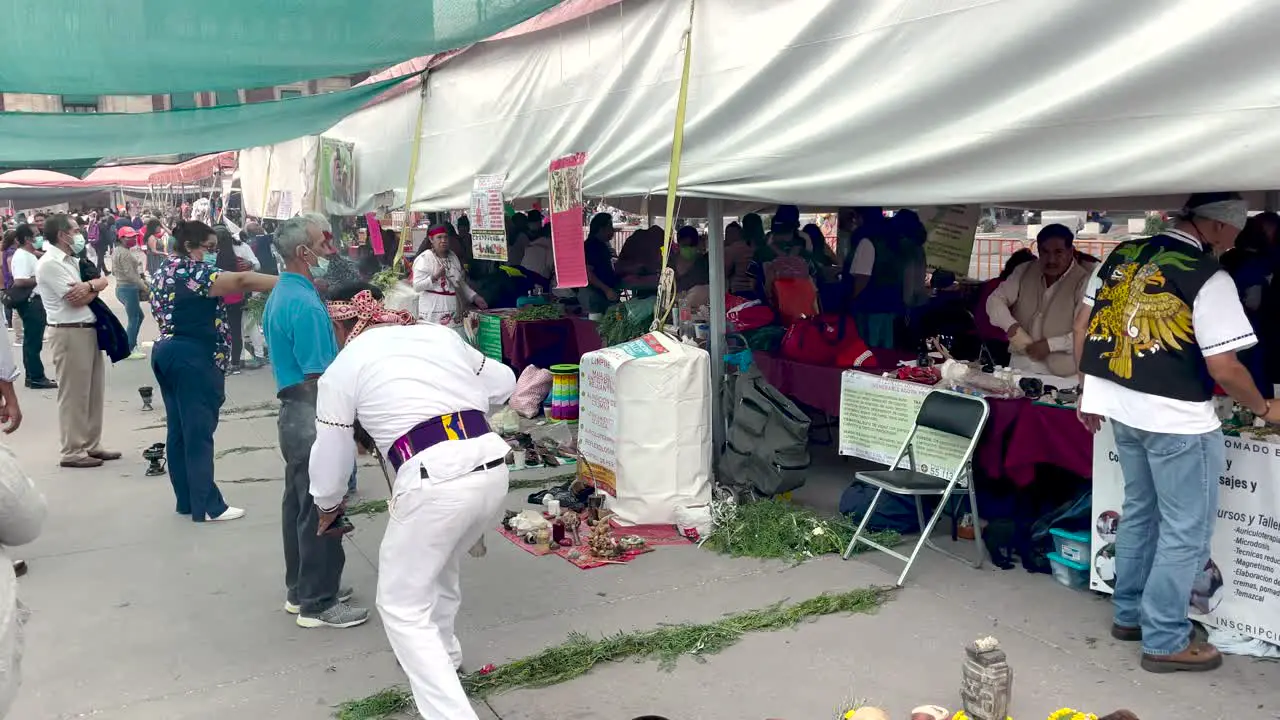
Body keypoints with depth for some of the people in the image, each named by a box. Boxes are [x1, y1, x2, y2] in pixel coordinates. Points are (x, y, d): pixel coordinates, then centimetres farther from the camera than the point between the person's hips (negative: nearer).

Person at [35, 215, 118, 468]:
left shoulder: (74, 260, 16)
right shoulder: (49, 264, -12)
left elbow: (103, 281, 11)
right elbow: (77, 299, -17)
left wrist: (89, 285, -11)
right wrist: (94, 287, 2)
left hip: (90, 330, 9)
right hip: (70, 334, -9)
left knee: (94, 391, 13)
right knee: (74, 394, -3)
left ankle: (91, 445, 22)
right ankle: (73, 452, 5)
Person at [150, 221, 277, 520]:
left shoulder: (163, 270, 15)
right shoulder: (193, 271, -15)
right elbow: (241, 281, -27)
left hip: (167, 353, 10)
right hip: (191, 359, -10)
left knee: (179, 430, 12)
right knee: (198, 432, -5)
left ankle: (186, 501, 18)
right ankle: (207, 506, 0)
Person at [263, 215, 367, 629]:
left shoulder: (281, 294, 12)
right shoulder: (304, 304, -21)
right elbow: (319, 377, -22)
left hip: (293, 410, 11)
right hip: (312, 414, -11)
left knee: (299, 502, 17)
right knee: (321, 508, -2)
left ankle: (301, 589, 29)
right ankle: (317, 603, 7)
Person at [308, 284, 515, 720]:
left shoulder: (341, 369, 8)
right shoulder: (440, 334, 18)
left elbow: (329, 458, 16)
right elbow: (503, 384, 28)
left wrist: (327, 506, 36)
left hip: (433, 481, -6)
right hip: (492, 465, 6)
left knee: (402, 607, 11)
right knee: (441, 565, 33)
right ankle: (442, 656, 53)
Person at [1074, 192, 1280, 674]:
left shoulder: (1122, 254, 4)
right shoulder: (1208, 278, -16)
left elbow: (1082, 324, 9)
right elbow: (1224, 368, -16)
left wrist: (1090, 389, 18)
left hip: (1123, 408, 8)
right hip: (1176, 419, -7)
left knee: (1139, 512, 22)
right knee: (1185, 531, 5)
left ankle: (1129, 614, 33)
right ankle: (1164, 642, 13)